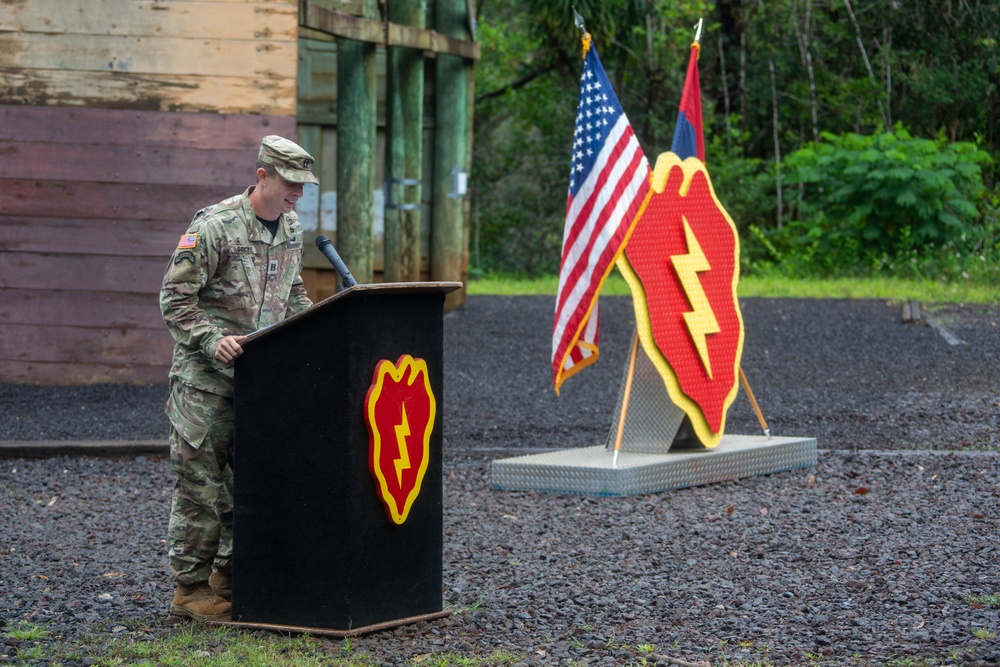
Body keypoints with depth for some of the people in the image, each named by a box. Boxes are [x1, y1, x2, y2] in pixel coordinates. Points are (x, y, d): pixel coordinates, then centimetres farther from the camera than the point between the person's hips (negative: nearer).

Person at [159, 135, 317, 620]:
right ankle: (190, 588, 4)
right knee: (202, 483, -3)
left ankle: (229, 577, 18)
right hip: (205, 379, -7)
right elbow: (175, 300, -13)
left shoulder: (291, 230, 10)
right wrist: (213, 340, -25)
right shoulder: (213, 227, -14)